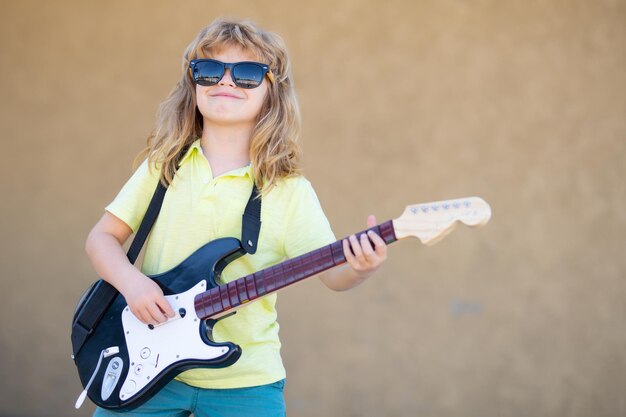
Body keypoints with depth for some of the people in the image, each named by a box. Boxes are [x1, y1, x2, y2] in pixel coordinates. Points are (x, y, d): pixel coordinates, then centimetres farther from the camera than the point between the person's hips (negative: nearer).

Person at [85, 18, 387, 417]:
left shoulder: (289, 191, -5)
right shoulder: (164, 167, 2)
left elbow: (332, 272, -12)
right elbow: (102, 238, 6)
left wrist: (358, 268, -35)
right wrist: (130, 280, -14)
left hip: (243, 384, -2)